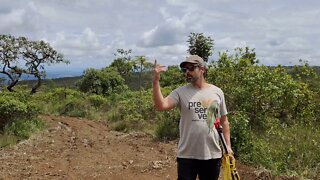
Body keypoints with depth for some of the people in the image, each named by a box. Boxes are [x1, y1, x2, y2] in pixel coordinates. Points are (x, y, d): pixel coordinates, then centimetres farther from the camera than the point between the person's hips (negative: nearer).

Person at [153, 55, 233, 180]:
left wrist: (228, 145, 6)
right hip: (187, 155, -2)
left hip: (212, 154, 2)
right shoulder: (180, 92, -4)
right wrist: (156, 81, -28)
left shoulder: (217, 92, 3)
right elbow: (160, 106, -21)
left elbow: (224, 120, 9)